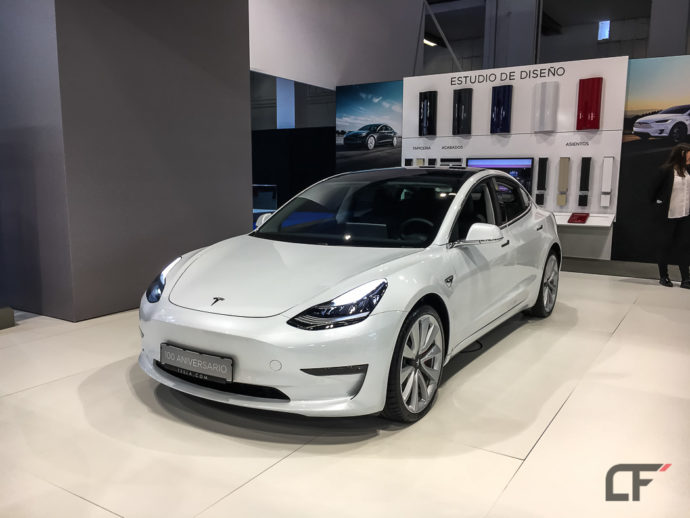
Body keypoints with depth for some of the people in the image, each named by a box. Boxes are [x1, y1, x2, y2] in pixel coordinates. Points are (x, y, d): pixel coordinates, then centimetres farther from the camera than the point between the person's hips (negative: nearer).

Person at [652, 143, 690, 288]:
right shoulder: (666, 170, -7)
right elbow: (657, 189, 1)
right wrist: (659, 203, 4)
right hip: (668, 215, -4)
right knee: (665, 245, 5)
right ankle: (663, 276, 16)